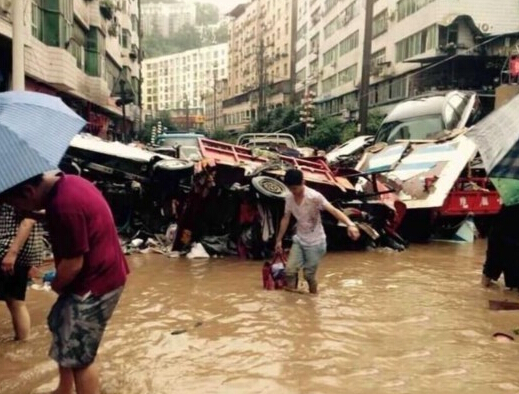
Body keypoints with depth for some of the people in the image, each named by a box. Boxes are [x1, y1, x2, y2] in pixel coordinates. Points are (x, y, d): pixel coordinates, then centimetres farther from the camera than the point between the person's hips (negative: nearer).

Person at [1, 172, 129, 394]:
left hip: (96, 283, -11)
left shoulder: (64, 205, -29)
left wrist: (56, 285, -3)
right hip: (100, 274, 11)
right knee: (60, 324, 25)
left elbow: (73, 264, -22)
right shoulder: (68, 183, 3)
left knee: (78, 355, 1)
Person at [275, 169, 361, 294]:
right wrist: (279, 240, 13)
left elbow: (334, 210, -32)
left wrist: (350, 224, -48)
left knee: (309, 274, 3)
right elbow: (285, 219, 8)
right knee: (289, 270, -3)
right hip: (299, 240, 5)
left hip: (315, 242, -5)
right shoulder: (289, 198, -5)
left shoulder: (314, 196, -23)